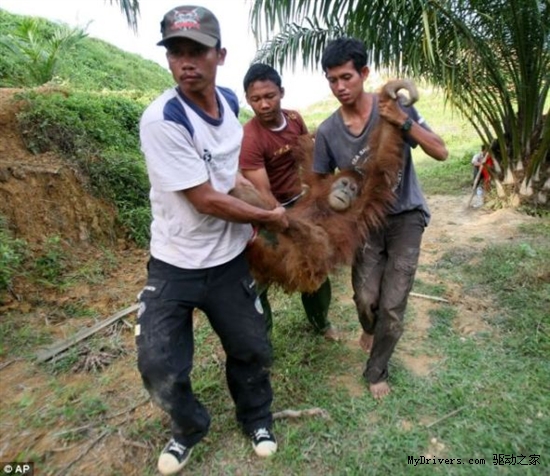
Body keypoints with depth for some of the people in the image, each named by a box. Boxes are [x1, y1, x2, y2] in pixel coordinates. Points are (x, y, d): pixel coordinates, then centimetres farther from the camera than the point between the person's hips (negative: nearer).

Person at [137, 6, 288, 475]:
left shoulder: (230, 99, -1)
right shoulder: (162, 120, -23)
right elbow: (206, 200, -22)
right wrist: (270, 217, -9)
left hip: (228, 259, 5)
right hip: (175, 264, -4)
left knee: (251, 348, 15)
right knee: (159, 365, 3)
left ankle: (256, 418, 45)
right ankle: (190, 427, 37)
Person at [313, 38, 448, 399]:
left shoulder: (394, 107, -10)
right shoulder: (327, 131, -7)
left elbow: (441, 152, -12)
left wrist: (402, 121, -24)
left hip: (405, 217, -1)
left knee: (393, 305, -2)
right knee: (366, 298, -4)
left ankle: (377, 371, 23)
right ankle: (370, 327, 36)